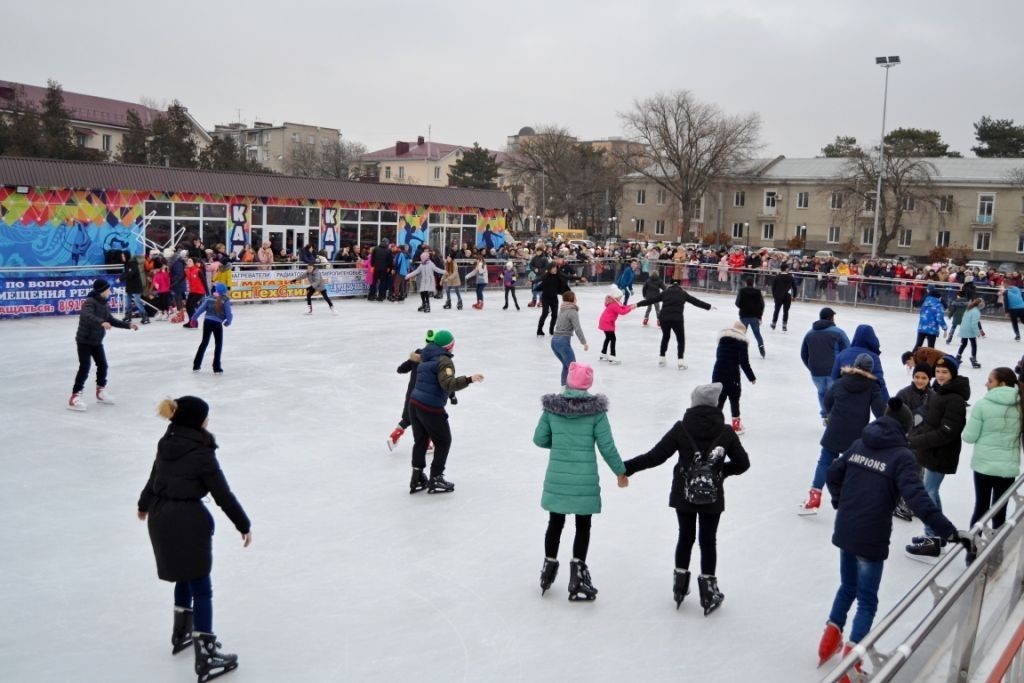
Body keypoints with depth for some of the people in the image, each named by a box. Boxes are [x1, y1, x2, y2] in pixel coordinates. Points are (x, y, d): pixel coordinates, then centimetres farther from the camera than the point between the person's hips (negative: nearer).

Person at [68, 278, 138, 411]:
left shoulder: (104, 304, 4)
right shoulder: (90, 302, -21)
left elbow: (111, 320, 15)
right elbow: (87, 316, -41)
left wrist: (128, 325, 11)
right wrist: (101, 322, -56)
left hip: (97, 341, 8)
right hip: (84, 340, -8)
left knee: (103, 366, 13)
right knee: (85, 368, -12)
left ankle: (101, 392, 31)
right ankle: (74, 397, -7)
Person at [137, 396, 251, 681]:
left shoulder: (167, 444, 6)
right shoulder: (201, 453, -16)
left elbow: (155, 476, 22)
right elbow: (223, 495, -13)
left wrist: (144, 505, 40)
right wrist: (244, 525, -3)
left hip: (160, 518, 8)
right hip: (188, 521, -8)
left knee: (186, 576, 26)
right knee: (200, 588, -2)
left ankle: (182, 633, 42)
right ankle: (206, 656, -1)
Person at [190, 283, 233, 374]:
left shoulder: (209, 298, 7)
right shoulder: (225, 301, -4)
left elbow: (201, 309, 5)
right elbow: (229, 314, -7)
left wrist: (193, 318, 16)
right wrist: (228, 322, 13)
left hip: (207, 321, 4)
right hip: (217, 323, -4)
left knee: (204, 342, 19)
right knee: (218, 344, 10)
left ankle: (196, 365, 24)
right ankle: (217, 368, 9)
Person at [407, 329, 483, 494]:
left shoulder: (426, 357, 9)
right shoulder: (444, 361, -15)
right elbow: (449, 384, -29)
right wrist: (468, 379, -33)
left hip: (414, 404, 8)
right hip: (431, 408, -8)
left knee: (420, 441, 20)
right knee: (443, 442, 10)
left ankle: (417, 479, 27)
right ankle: (435, 480, 17)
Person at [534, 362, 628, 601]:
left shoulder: (551, 406, -4)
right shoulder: (596, 409, -10)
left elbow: (539, 439, 2)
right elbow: (607, 446, -8)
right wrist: (621, 471, 6)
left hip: (557, 477, 2)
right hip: (585, 480, -2)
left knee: (555, 523, 18)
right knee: (583, 526, 11)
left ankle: (549, 565, 32)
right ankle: (577, 573, 10)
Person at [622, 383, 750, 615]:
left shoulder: (681, 428, -12)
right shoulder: (726, 432, -7)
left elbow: (655, 456, -12)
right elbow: (742, 463, 0)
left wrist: (627, 467, -3)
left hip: (683, 495, 0)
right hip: (713, 497, 0)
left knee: (685, 537, 18)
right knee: (708, 541, 11)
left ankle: (680, 585, 27)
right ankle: (708, 591, 18)